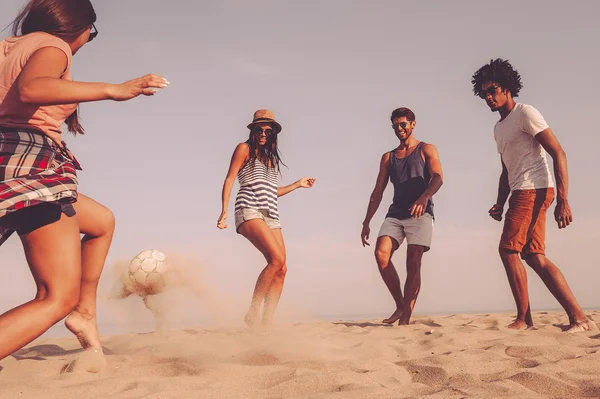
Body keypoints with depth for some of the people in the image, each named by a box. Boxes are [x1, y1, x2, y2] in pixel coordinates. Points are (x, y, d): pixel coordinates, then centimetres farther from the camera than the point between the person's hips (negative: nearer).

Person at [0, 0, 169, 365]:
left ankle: (85, 311, 23)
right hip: (31, 160, -9)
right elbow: (30, 88, -27)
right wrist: (112, 90, -31)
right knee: (59, 297, -11)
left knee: (102, 221, 29)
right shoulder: (52, 46, -4)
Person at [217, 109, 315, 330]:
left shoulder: (271, 157, 26)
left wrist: (298, 184, 30)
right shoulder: (244, 148, 8)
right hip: (249, 210, -7)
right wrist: (224, 210, -11)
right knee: (276, 258, -25)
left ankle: (266, 323, -6)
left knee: (281, 269, -8)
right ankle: (253, 313, -19)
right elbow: (229, 179, 0)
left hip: (271, 215, 7)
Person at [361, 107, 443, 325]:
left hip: (420, 214, -3)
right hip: (395, 214, 4)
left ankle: (406, 317, -10)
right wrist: (366, 222, 10)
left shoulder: (426, 150, 9)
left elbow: (438, 177, -8)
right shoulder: (388, 157, 21)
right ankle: (400, 306, -8)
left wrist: (424, 196, -30)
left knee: (413, 263, -12)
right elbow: (378, 192, 18)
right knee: (381, 253, -19)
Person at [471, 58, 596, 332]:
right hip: (521, 194, 9)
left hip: (534, 189, -9)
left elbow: (558, 153, -12)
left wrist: (563, 200, -20)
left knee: (508, 249, -12)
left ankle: (524, 318, -4)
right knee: (534, 255, 3)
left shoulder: (525, 113, -5)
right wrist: (500, 204, 13)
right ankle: (579, 318, 2)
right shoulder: (499, 128, 22)